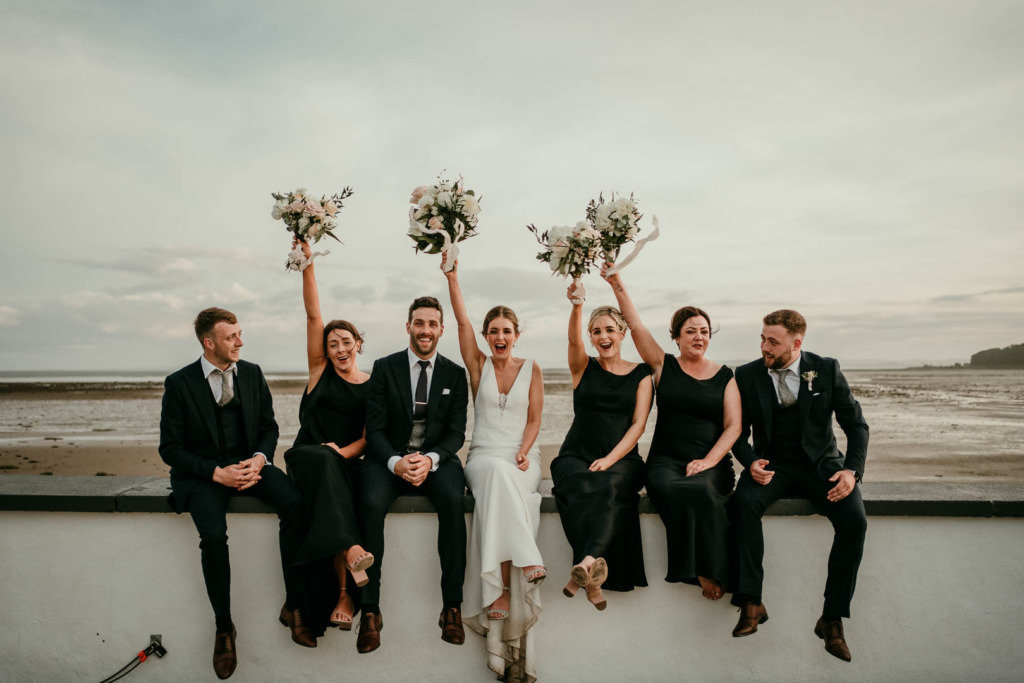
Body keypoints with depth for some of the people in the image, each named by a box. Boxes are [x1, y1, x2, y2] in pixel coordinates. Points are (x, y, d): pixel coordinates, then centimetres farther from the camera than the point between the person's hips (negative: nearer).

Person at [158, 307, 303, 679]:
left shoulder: (252, 373, 6)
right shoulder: (179, 383, -4)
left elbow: (269, 427, 11)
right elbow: (170, 448, -4)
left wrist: (260, 459, -10)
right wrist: (216, 472, -17)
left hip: (249, 463, 3)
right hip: (202, 473, -2)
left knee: (294, 503, -26)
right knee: (214, 534, -29)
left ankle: (294, 603, -13)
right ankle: (224, 628, -6)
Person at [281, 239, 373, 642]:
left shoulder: (372, 385, 11)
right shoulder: (320, 370, 10)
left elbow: (368, 436, 7)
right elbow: (313, 314, 1)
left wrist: (345, 450, -15)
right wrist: (308, 262, -5)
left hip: (344, 464, 0)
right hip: (306, 455, 0)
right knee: (325, 461, -35)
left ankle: (342, 591, -31)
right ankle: (350, 550, -46)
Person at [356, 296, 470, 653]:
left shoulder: (455, 374, 7)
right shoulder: (384, 368, 4)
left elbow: (456, 432, 1)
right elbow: (375, 429, -2)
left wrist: (430, 460, -20)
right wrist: (396, 461, -22)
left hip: (436, 458, 1)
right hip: (390, 457, 0)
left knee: (453, 500, -30)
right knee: (371, 503, -30)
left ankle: (452, 606, -20)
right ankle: (370, 610, -18)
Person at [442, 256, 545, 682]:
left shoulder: (532, 370, 10)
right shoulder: (477, 365, 10)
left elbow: (534, 420, 6)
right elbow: (462, 320, 0)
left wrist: (524, 452, -11)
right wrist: (452, 275, -6)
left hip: (523, 459, 0)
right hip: (484, 457, 0)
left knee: (499, 488, -33)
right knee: (498, 476, -35)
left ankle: (501, 585, -36)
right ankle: (525, 565, -39)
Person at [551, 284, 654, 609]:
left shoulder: (641, 374, 11)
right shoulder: (584, 368, 13)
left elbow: (638, 424, 1)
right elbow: (573, 340, -10)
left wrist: (610, 459, -14)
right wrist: (577, 306, -30)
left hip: (621, 458, 0)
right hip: (576, 456, 1)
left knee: (610, 487, -36)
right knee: (583, 489, -35)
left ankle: (586, 563, -52)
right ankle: (595, 571, -43)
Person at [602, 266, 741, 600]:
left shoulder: (725, 377, 12)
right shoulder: (664, 366, 11)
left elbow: (733, 426, 5)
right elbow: (636, 326, 3)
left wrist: (708, 461, -10)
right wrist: (617, 282, -3)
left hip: (712, 463, 0)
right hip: (666, 459, 0)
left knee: (702, 490, -34)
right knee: (669, 489, -34)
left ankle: (711, 570, -16)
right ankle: (704, 572, -18)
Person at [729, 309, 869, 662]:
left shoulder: (827, 369, -1)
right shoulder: (746, 375, 0)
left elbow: (856, 424, 2)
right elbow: (738, 431, 4)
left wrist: (852, 469, -13)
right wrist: (751, 462, -17)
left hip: (820, 464, 0)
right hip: (772, 465, 0)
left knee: (854, 520, -26)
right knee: (744, 501, -31)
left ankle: (832, 618, -11)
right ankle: (751, 603, -22)